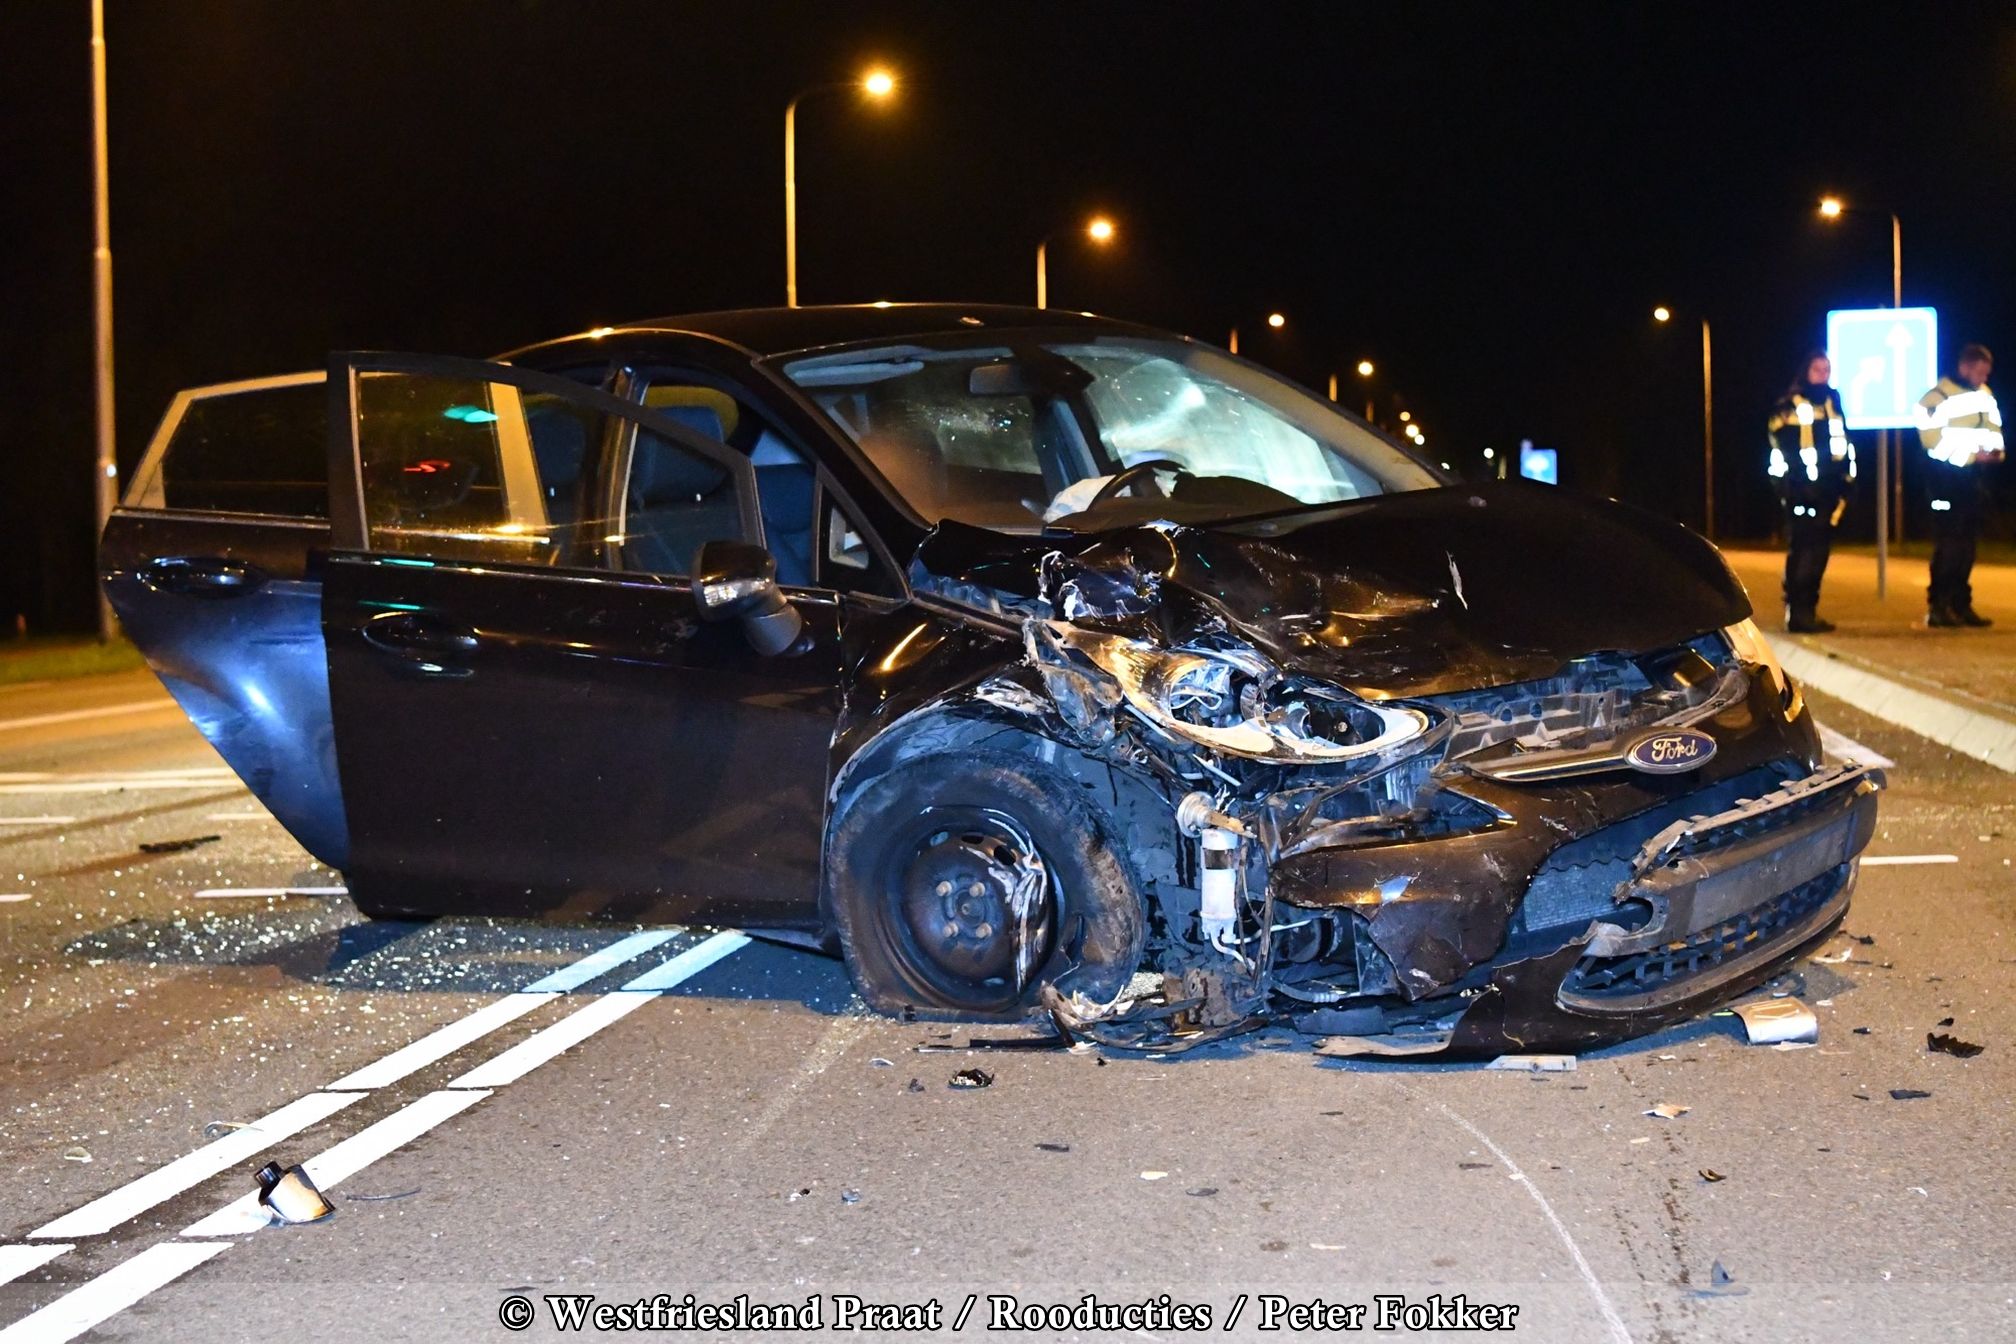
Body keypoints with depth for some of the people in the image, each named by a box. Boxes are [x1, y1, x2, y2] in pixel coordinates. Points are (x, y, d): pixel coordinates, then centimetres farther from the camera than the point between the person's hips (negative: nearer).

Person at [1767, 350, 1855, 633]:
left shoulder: (1833, 403, 17)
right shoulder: (1788, 407, -4)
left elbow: (1844, 445, 22)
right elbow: (1780, 449, -8)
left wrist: (1847, 482, 16)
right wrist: (1785, 486, -13)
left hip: (1828, 492, 7)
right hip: (1801, 492, -7)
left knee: (1819, 552, 8)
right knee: (1802, 552, -10)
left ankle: (1809, 610, 15)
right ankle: (1796, 613, -9)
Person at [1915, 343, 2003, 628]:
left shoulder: (1984, 396, 11)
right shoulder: (1937, 398, -12)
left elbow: (1993, 429, 19)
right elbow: (1935, 442, -19)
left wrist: (1995, 451, -3)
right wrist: (1973, 455, -20)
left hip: (1972, 476, 7)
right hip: (1947, 477, -7)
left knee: (1966, 542, 10)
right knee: (1948, 542, -9)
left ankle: (1961, 605, 16)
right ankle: (1937, 607, -4)